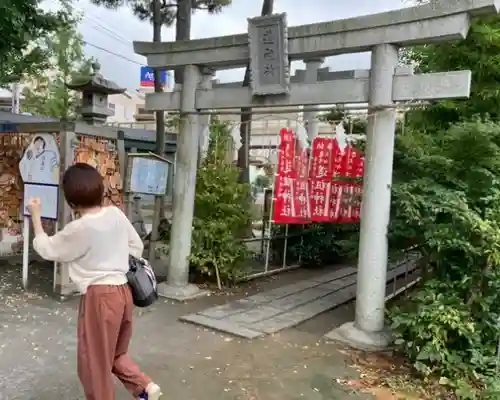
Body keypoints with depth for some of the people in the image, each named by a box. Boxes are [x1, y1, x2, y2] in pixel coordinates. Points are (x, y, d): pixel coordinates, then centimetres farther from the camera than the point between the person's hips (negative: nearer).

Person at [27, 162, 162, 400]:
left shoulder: (78, 229, -16)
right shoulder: (116, 214, 0)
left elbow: (46, 249, 0)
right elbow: (137, 246, 9)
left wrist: (35, 215, 9)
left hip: (99, 296, -7)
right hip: (122, 290, 7)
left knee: (94, 362, 11)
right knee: (115, 353, 25)